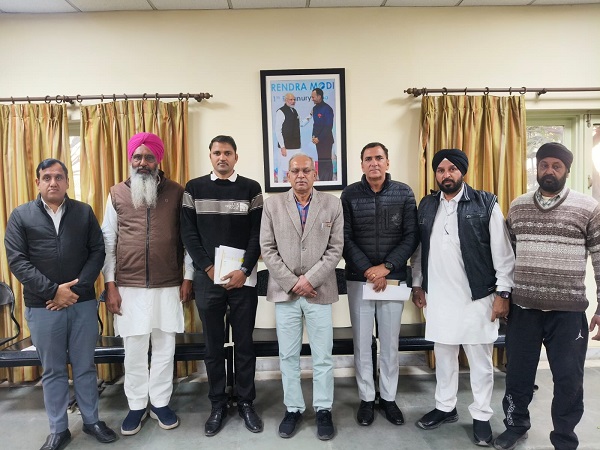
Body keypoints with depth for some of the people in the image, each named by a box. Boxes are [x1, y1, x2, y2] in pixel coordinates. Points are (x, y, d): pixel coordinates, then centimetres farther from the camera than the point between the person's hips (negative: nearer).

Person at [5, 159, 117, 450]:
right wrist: (53, 291, -14)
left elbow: (98, 252, 0)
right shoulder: (20, 216, 3)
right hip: (42, 307, 0)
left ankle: (91, 421, 28)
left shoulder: (84, 212, 5)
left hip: (83, 303, 1)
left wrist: (76, 289, -11)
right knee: (52, 371, 12)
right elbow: (17, 261, -5)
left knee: (85, 366, 12)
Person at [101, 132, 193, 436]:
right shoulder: (117, 194, 4)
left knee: (164, 347, 10)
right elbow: (107, 241, 4)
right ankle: (137, 406, 28)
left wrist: (188, 278, -1)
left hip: (168, 286, 0)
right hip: (129, 287, 1)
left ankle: (160, 403, 28)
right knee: (134, 350, 9)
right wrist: (110, 285, -1)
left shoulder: (176, 193, 1)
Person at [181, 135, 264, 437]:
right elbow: (188, 233, 1)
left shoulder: (251, 188, 3)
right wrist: (209, 268, -8)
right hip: (207, 277, 1)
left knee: (244, 343, 8)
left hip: (243, 277, 0)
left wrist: (244, 271, -12)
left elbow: (257, 234, -1)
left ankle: (246, 403, 24)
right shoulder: (194, 188, 6)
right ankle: (218, 405, 25)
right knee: (213, 345, 10)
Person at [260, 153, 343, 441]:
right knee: (288, 356, 10)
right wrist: (291, 283, -9)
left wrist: (310, 279, -11)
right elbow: (268, 249, -1)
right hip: (284, 290, 1)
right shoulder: (272, 204, 3)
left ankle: (323, 410, 25)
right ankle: (293, 408, 27)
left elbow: (336, 248, -2)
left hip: (319, 290, 0)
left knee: (323, 356, 8)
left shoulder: (332, 204, 2)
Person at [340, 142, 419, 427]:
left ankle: (389, 397, 27)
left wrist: (385, 267, -12)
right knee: (362, 342, 8)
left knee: (390, 342, 10)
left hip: (394, 278, 1)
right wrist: (368, 270, -12)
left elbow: (411, 236, -2)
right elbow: (345, 238, -3)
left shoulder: (404, 193, 2)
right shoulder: (350, 195, 0)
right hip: (359, 279, 0)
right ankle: (366, 398, 24)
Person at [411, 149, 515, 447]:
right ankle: (445, 408, 34)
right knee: (443, 356, 16)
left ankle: (481, 417, 28)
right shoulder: (426, 206, 6)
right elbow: (419, 249, 11)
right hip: (438, 297, 4)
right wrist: (417, 284, 9)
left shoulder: (486, 204, -6)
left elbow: (503, 252, -6)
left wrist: (503, 292, -9)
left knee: (480, 360, 10)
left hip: (477, 297, -3)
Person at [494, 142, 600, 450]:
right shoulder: (517, 207, 6)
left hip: (568, 310, -2)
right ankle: (516, 425, 36)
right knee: (518, 373, 14)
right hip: (523, 307, 3)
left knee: (568, 379, 9)